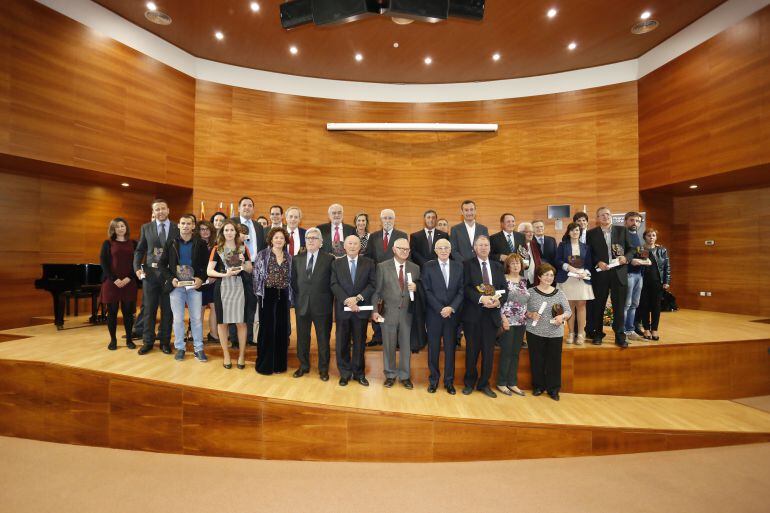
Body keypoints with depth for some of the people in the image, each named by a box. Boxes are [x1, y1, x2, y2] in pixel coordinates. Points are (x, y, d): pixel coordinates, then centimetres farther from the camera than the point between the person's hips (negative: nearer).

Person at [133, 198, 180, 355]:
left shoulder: (177, 229, 1)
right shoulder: (146, 228, 7)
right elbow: (139, 250, 8)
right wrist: (137, 267, -7)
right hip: (150, 273, 2)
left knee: (167, 310, 6)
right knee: (149, 309, 9)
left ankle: (165, 341, 19)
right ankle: (148, 341, 21)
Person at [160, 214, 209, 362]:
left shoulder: (201, 243, 2)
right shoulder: (171, 243, 4)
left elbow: (207, 264, 3)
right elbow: (163, 264, 6)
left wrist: (201, 278, -12)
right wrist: (171, 279, -9)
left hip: (194, 285, -1)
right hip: (176, 285, 1)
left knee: (197, 318, 3)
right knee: (178, 318, 6)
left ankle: (198, 348, 14)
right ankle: (180, 348, 20)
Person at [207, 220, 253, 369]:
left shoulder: (243, 248, 6)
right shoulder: (217, 249, 3)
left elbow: (250, 270, 10)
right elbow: (209, 271, -2)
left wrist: (243, 263, -10)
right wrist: (224, 274, -16)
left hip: (239, 287, 0)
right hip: (222, 288, 0)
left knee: (241, 322, 2)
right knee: (222, 322, 6)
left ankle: (241, 355, 15)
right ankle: (226, 354, 22)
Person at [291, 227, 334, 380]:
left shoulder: (329, 259, -3)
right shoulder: (297, 259, 7)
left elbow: (333, 282, -1)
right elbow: (293, 281, 10)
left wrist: (328, 301, -3)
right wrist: (297, 298, 3)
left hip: (322, 306, -3)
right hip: (302, 305, 3)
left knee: (323, 339, 7)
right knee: (302, 338, 14)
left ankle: (323, 369, 23)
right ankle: (303, 366, 32)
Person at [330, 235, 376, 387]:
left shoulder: (368, 263, 4)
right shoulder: (336, 263, 6)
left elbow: (372, 284, -4)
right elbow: (334, 285, -3)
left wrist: (358, 298, -16)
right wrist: (347, 300, -16)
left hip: (361, 308, 0)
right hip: (342, 308, 1)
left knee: (360, 343, 9)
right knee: (342, 343, 8)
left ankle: (359, 373, 23)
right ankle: (345, 373, 22)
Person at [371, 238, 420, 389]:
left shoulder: (415, 268, 4)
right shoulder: (382, 266, -3)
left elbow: (419, 289, 10)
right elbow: (376, 290, -3)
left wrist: (416, 288, -13)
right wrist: (374, 310, -8)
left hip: (407, 313, 2)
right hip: (388, 312, -1)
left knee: (406, 345, 10)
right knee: (388, 345, 10)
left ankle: (405, 376, 27)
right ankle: (390, 375, 29)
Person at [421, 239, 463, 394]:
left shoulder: (458, 266, 6)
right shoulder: (428, 266, -1)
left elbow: (461, 291, 3)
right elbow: (427, 291, -5)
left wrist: (451, 308, -10)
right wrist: (440, 309, -12)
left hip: (453, 314, 2)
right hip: (434, 314, -2)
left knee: (450, 348, 8)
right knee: (433, 348, 6)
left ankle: (449, 381, 22)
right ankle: (433, 379, 21)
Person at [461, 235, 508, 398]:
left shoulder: (498, 266, 13)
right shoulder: (467, 264, 1)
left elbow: (505, 289, 8)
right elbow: (466, 287, -10)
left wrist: (499, 301, -12)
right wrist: (481, 298, -22)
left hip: (492, 314, 3)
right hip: (473, 313, -3)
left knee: (488, 351, 9)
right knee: (472, 350, 7)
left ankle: (484, 383, 24)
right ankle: (470, 383, 23)